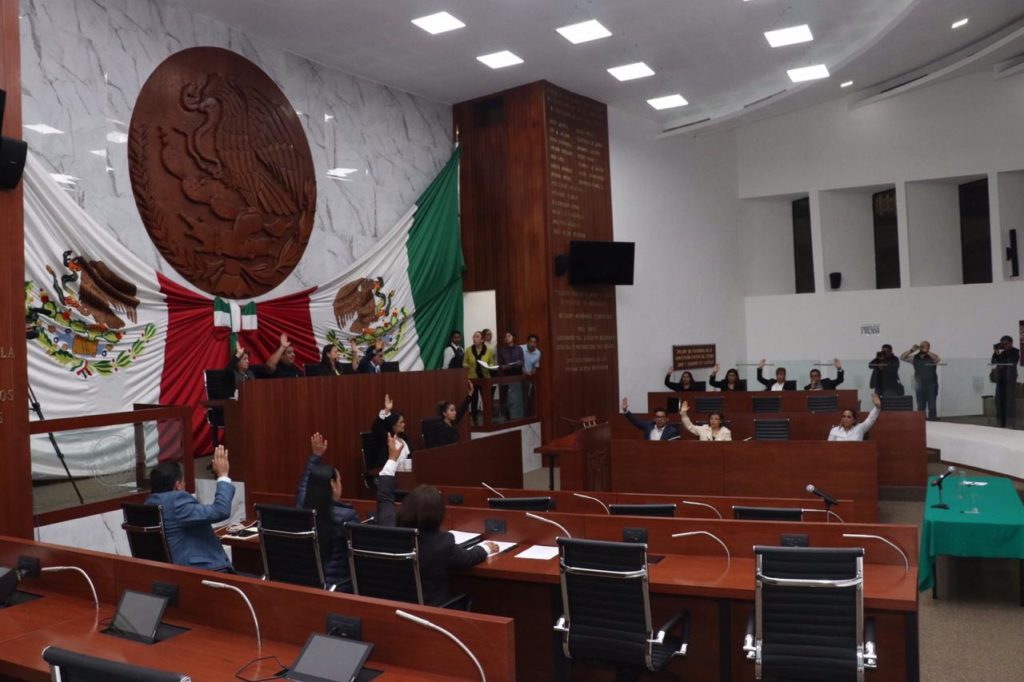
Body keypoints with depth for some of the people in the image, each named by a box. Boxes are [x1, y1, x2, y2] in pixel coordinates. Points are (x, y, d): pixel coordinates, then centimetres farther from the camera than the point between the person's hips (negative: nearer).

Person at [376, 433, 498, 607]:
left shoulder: (389, 531, -16)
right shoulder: (442, 541, -25)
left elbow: (384, 497, 2)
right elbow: (467, 558, -4)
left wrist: (393, 458, 12)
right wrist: (486, 547, 18)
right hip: (429, 608, -4)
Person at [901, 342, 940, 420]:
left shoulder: (931, 357, -3)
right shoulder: (915, 357, 5)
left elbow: (937, 359, -24)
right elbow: (902, 357, 0)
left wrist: (927, 352, -22)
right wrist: (911, 350, -9)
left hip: (931, 385, -3)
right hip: (919, 386, 3)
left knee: (932, 406, -1)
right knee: (920, 407, 10)